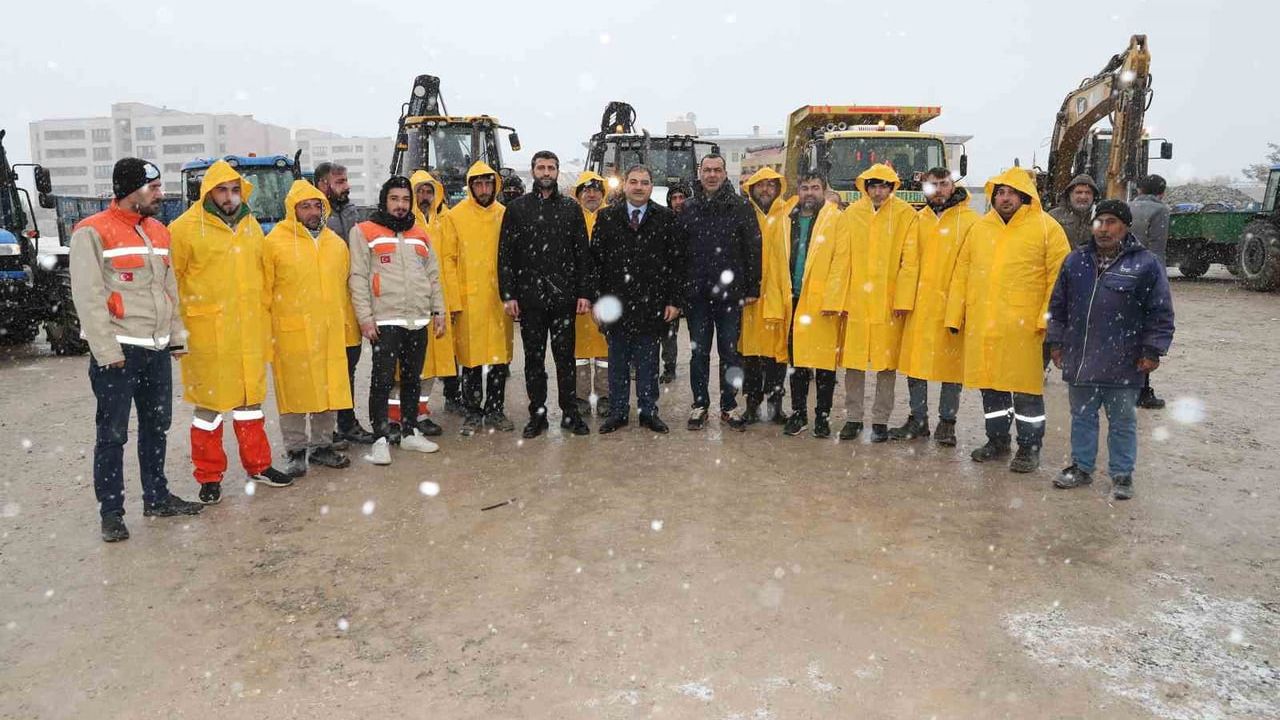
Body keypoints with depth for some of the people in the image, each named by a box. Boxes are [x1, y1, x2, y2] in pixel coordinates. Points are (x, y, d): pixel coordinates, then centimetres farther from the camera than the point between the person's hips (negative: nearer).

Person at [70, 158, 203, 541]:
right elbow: (88, 296, -13)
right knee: (112, 434, 2)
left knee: (156, 426, 15)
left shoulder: (158, 231, 13)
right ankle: (111, 512, 12)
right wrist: (107, 350, -16)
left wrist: (176, 335, 12)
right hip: (119, 351, -7)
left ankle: (157, 496, 28)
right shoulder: (93, 232, -9)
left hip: (157, 349, 7)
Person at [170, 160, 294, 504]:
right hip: (207, 333, -5)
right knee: (209, 402, 4)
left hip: (249, 331, 5)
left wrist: (263, 319, 15)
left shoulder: (251, 225, 12)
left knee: (250, 397, 15)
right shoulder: (186, 228, -7)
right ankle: (209, 477, 16)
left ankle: (257, 464, 28)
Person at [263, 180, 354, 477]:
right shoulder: (275, 242, -5)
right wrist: (265, 330, -6)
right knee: (294, 392, 3)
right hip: (291, 331, -5)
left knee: (329, 388, 10)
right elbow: (264, 291, -4)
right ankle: (296, 450, 16)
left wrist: (343, 322, 16)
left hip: (330, 332, 5)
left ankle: (322, 445, 25)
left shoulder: (336, 243, 12)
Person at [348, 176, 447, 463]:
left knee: (413, 379, 12)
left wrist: (438, 311, 10)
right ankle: (382, 438, 4)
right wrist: (365, 317, -12)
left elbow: (433, 276, 18)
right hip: (385, 321, -5)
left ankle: (410, 432, 23)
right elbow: (358, 278, -5)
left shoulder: (420, 235, 16)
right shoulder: (364, 232, 0)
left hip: (419, 321, 5)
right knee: (382, 380, -4)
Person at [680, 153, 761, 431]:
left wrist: (752, 288, -4)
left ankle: (729, 406, 16)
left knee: (730, 351, 5)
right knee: (699, 351, 7)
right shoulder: (688, 209, 7)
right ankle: (699, 405, 17)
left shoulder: (741, 207, 2)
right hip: (696, 293, 1)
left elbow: (753, 249, 0)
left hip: (730, 293, -1)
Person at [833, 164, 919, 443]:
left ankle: (880, 420, 18)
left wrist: (903, 300, -11)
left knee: (887, 362, 5)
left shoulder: (905, 215, -1)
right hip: (855, 300, 2)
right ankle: (853, 418, 20)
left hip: (889, 302, -1)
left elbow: (910, 261, -4)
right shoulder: (851, 214, 5)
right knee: (853, 360, 6)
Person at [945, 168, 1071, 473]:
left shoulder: (1046, 228, -2)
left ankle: (1029, 448, 17)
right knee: (990, 384, 14)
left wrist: (1047, 319, -12)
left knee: (1026, 387, 3)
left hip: (1024, 327, -4)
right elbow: (962, 273, 12)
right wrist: (955, 315, 8)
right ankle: (997, 440, 30)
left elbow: (1059, 277, -6)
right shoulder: (979, 228, 11)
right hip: (981, 325, 5)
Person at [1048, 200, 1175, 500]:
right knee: (1082, 417, 15)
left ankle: (1122, 475, 22)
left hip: (1123, 365, -3)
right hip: (1079, 361, 4)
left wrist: (1152, 351, -7)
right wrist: (1057, 343, 11)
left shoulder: (1146, 263, -6)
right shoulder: (1076, 261, 6)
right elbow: (1058, 306, 13)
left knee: (1122, 422, 10)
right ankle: (1081, 467, 29)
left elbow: (1160, 314, -4)